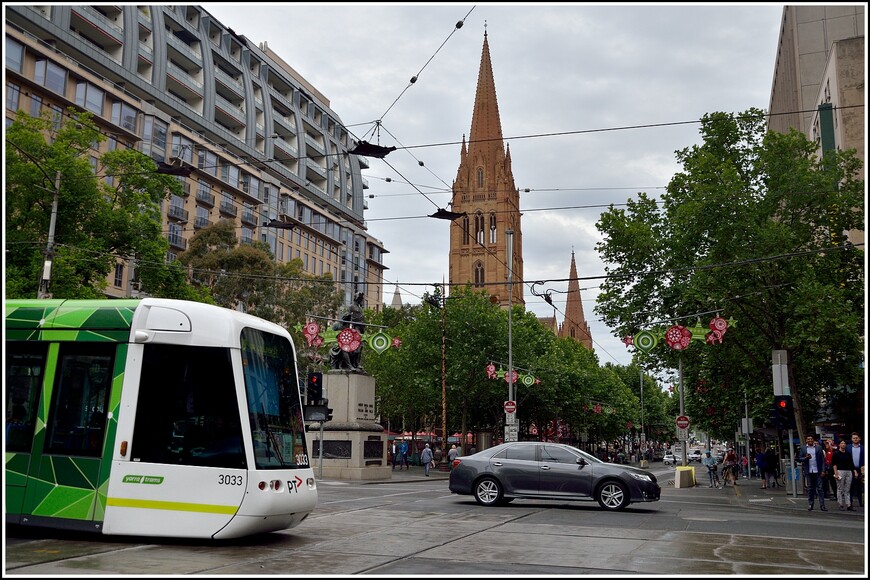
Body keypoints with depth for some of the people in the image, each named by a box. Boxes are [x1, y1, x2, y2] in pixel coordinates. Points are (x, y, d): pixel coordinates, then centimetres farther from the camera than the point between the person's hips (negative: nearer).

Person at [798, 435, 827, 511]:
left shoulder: (819, 447, 3)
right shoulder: (803, 448, 6)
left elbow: (823, 460, 2)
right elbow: (800, 458, 5)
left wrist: (823, 471, -5)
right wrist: (806, 458, -16)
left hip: (818, 471, -1)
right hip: (808, 471, 1)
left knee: (820, 488, -2)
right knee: (810, 488, 7)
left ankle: (822, 505, -1)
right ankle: (810, 505, 13)